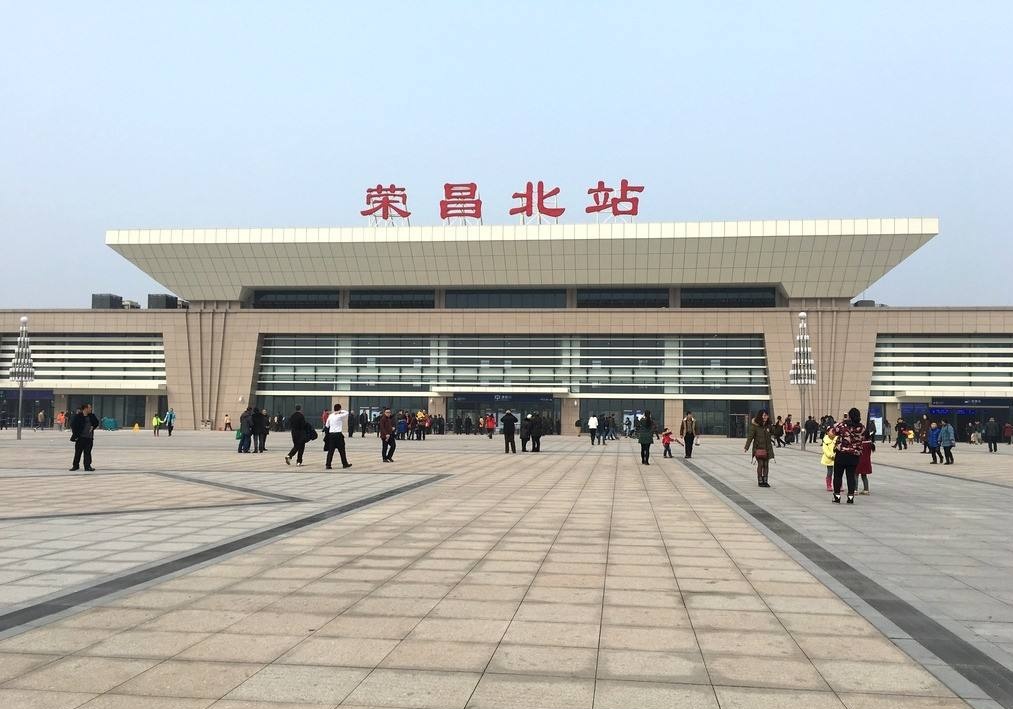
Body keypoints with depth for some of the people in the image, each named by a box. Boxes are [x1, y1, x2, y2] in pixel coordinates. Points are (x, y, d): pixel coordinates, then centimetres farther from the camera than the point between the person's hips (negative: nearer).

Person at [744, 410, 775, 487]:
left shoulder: (768, 425, 6)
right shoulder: (754, 425, -9)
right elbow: (750, 436, -14)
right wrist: (746, 447, -19)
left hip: (767, 448, 5)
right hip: (758, 448, -5)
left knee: (766, 465, 5)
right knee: (760, 464, -7)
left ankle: (765, 481, 14)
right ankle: (760, 481, 2)